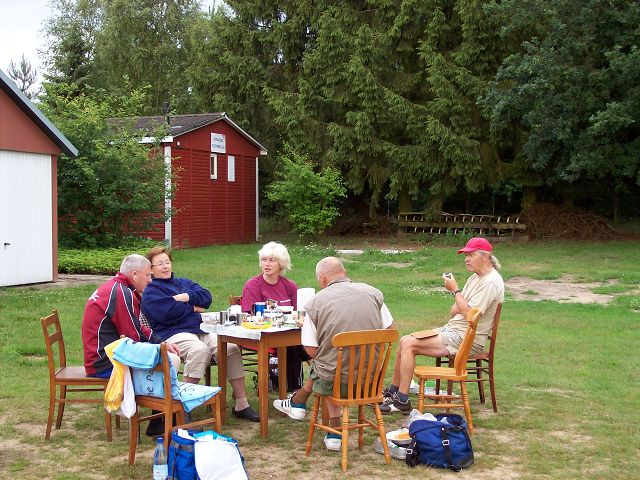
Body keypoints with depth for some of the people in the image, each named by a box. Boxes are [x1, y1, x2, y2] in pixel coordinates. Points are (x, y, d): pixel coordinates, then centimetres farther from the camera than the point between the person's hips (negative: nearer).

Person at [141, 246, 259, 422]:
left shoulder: (183, 282, 29)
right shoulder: (151, 291, 8)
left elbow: (206, 297, 12)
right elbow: (167, 313, -11)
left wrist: (186, 297, -5)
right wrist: (193, 308, 2)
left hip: (201, 329, 6)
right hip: (174, 334, -6)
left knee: (232, 348, -19)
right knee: (200, 349, -38)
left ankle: (241, 404, -15)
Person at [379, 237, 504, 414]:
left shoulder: (491, 282, -15)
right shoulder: (476, 277, 16)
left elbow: (469, 314, -22)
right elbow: (453, 311, 16)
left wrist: (455, 290, -14)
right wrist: (460, 307, -7)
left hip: (467, 339, -10)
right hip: (453, 330, 10)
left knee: (409, 344, -17)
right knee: (405, 341, 4)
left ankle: (402, 401, -11)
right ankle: (393, 391, 14)